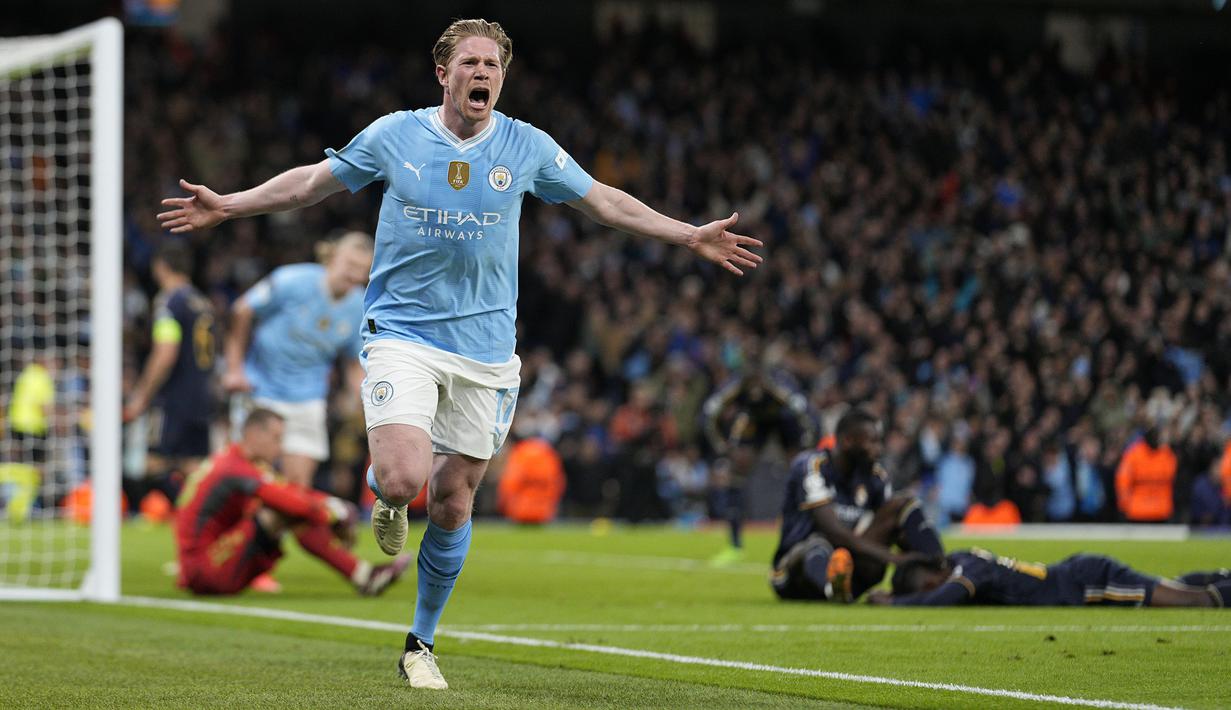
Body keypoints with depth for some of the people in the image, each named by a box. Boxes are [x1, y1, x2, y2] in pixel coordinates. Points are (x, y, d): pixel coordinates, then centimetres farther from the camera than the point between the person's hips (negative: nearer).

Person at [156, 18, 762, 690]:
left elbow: (604, 201, 13)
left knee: (453, 503, 4)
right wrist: (229, 205, 8)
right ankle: (383, 491, 18)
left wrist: (690, 236, 10)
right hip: (402, 332, -2)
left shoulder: (527, 147, 2)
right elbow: (312, 181, 12)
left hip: (484, 345, 2)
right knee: (404, 479, -22)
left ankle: (421, 642, 21)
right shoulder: (393, 135, -2)